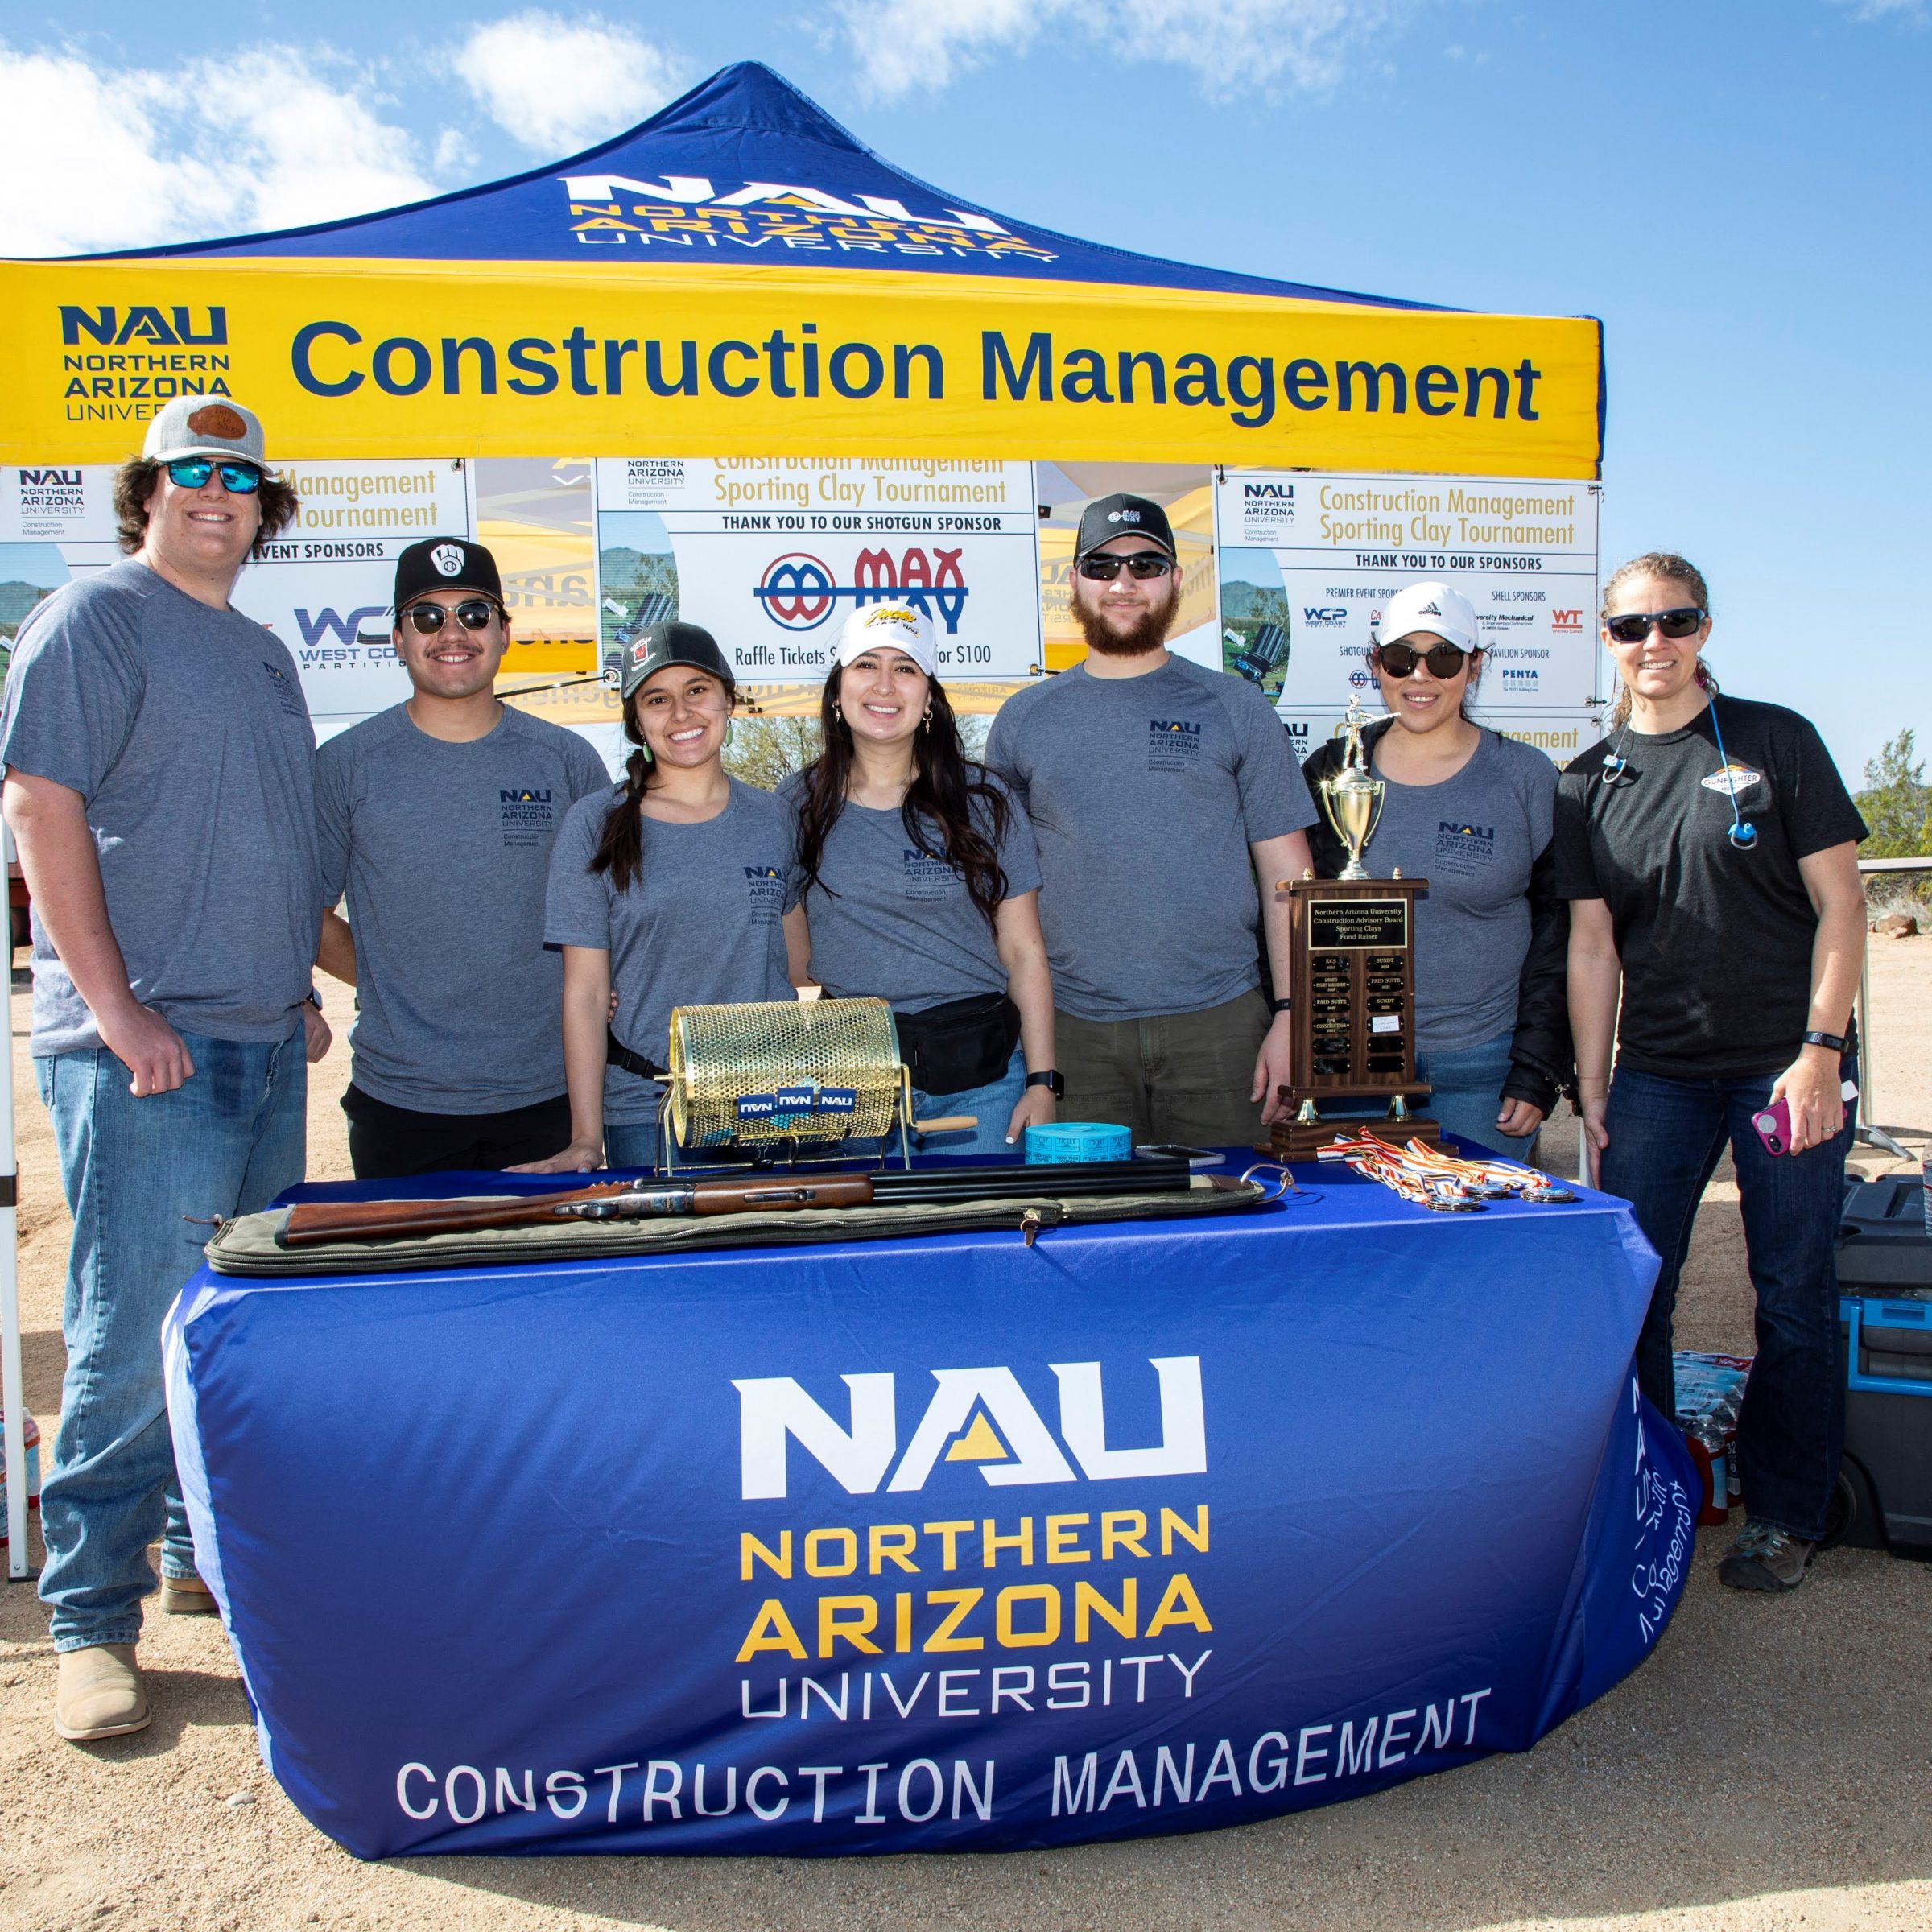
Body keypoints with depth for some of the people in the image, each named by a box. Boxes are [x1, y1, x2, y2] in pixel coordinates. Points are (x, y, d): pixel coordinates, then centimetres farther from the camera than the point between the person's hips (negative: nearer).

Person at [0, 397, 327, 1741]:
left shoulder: (265, 653, 19)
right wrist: (118, 1011, -17)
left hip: (263, 1041, 8)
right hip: (144, 1050, -7)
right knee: (133, 1334, -4)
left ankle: (211, 1555, 28)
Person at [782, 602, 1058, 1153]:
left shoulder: (984, 803, 2)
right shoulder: (797, 805, 5)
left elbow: (1023, 951, 2)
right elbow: (789, 953, 9)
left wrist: (1042, 1083, -4)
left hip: (980, 1080, 0)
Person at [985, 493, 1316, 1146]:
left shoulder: (1236, 709, 6)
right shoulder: (1024, 719, 9)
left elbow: (1287, 874, 3)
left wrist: (1289, 1017, -5)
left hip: (1220, 1022, -1)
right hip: (1074, 1030, 1)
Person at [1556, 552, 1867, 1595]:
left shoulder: (1775, 740, 0)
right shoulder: (1589, 784, 6)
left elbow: (1839, 902, -2)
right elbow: (1591, 945, 7)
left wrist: (1822, 1049, -10)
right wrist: (1592, 1095, 4)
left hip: (1786, 1065, -2)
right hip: (1657, 1071, 2)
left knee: (1794, 1295, 5)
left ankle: (1783, 1514, 22)